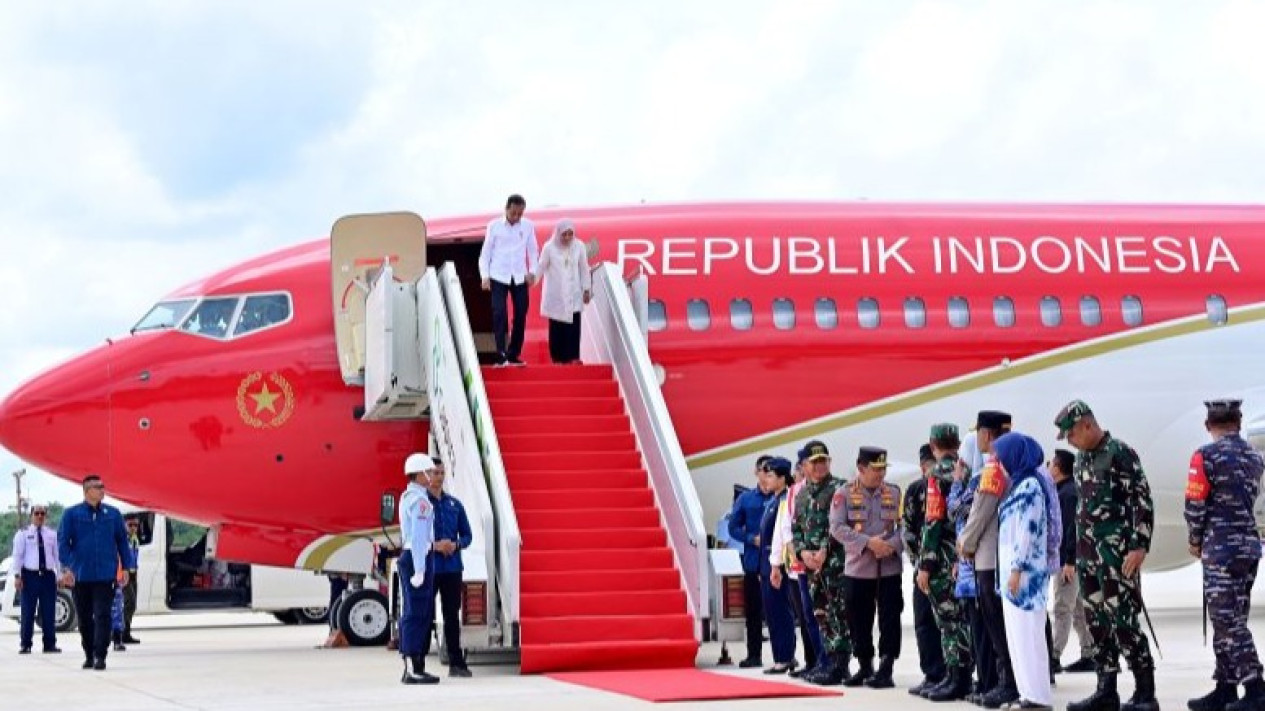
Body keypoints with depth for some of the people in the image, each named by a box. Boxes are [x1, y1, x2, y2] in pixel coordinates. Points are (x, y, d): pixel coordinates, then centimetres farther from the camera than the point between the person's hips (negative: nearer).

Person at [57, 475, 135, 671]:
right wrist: (67, 568, -9)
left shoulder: (112, 514, 7)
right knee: (84, 618, 9)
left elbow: (122, 541, 11)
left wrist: (126, 567, 6)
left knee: (102, 615, -9)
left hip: (105, 575, 0)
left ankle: (100, 656, -11)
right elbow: (63, 542, 0)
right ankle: (89, 655, 21)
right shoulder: (71, 514, 2)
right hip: (80, 576, 0)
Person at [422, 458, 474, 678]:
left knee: (452, 616, 7)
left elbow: (467, 535, 14)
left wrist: (456, 545, -8)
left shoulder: (454, 504, 11)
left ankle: (456, 663, 11)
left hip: (452, 568, 4)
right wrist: (434, 546, -18)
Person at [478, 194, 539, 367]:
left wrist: (532, 271, -4)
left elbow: (533, 250, 10)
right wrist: (484, 276, -6)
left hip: (520, 277, 2)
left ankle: (514, 354, 14)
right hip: (498, 277, -2)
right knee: (499, 314, -12)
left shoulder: (528, 226, 3)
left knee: (521, 315, 3)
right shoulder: (494, 226, -1)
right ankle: (501, 355, -12)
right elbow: (485, 252, 3)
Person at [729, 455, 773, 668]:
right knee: (753, 610, 7)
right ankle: (754, 654, 15)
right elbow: (734, 528, 7)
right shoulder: (745, 499, 8)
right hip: (753, 561, 2)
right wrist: (753, 539, -7)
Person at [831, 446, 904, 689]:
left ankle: (885, 670, -1)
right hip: (857, 568, 0)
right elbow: (837, 527, -9)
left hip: (889, 568, 0)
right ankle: (865, 667, 21)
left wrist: (893, 545, -16)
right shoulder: (844, 494, 0)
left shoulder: (895, 493, 5)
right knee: (859, 621, 7)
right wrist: (868, 542, -18)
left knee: (889, 620, -5)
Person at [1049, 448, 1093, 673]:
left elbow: (1072, 528, -21)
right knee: (1077, 609, 12)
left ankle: (1055, 656, -9)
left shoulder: (1068, 493, -15)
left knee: (1062, 608, -9)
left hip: (1068, 561, -10)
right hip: (1067, 559, 10)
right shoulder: (1067, 490, 16)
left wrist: (1069, 561, -23)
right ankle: (1088, 655, 17)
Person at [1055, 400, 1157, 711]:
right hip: (1088, 554, 8)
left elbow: (1143, 502, -14)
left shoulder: (1120, 454, -11)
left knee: (1123, 622, -9)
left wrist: (1139, 546, -20)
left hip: (1117, 555, -8)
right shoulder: (1082, 458, 14)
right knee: (1097, 623, 9)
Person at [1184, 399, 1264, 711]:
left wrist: (1195, 541, 5)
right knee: (1230, 619, 12)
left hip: (1221, 549, -7)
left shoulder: (1206, 457, -12)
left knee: (1229, 622, -5)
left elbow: (1194, 506, -11)